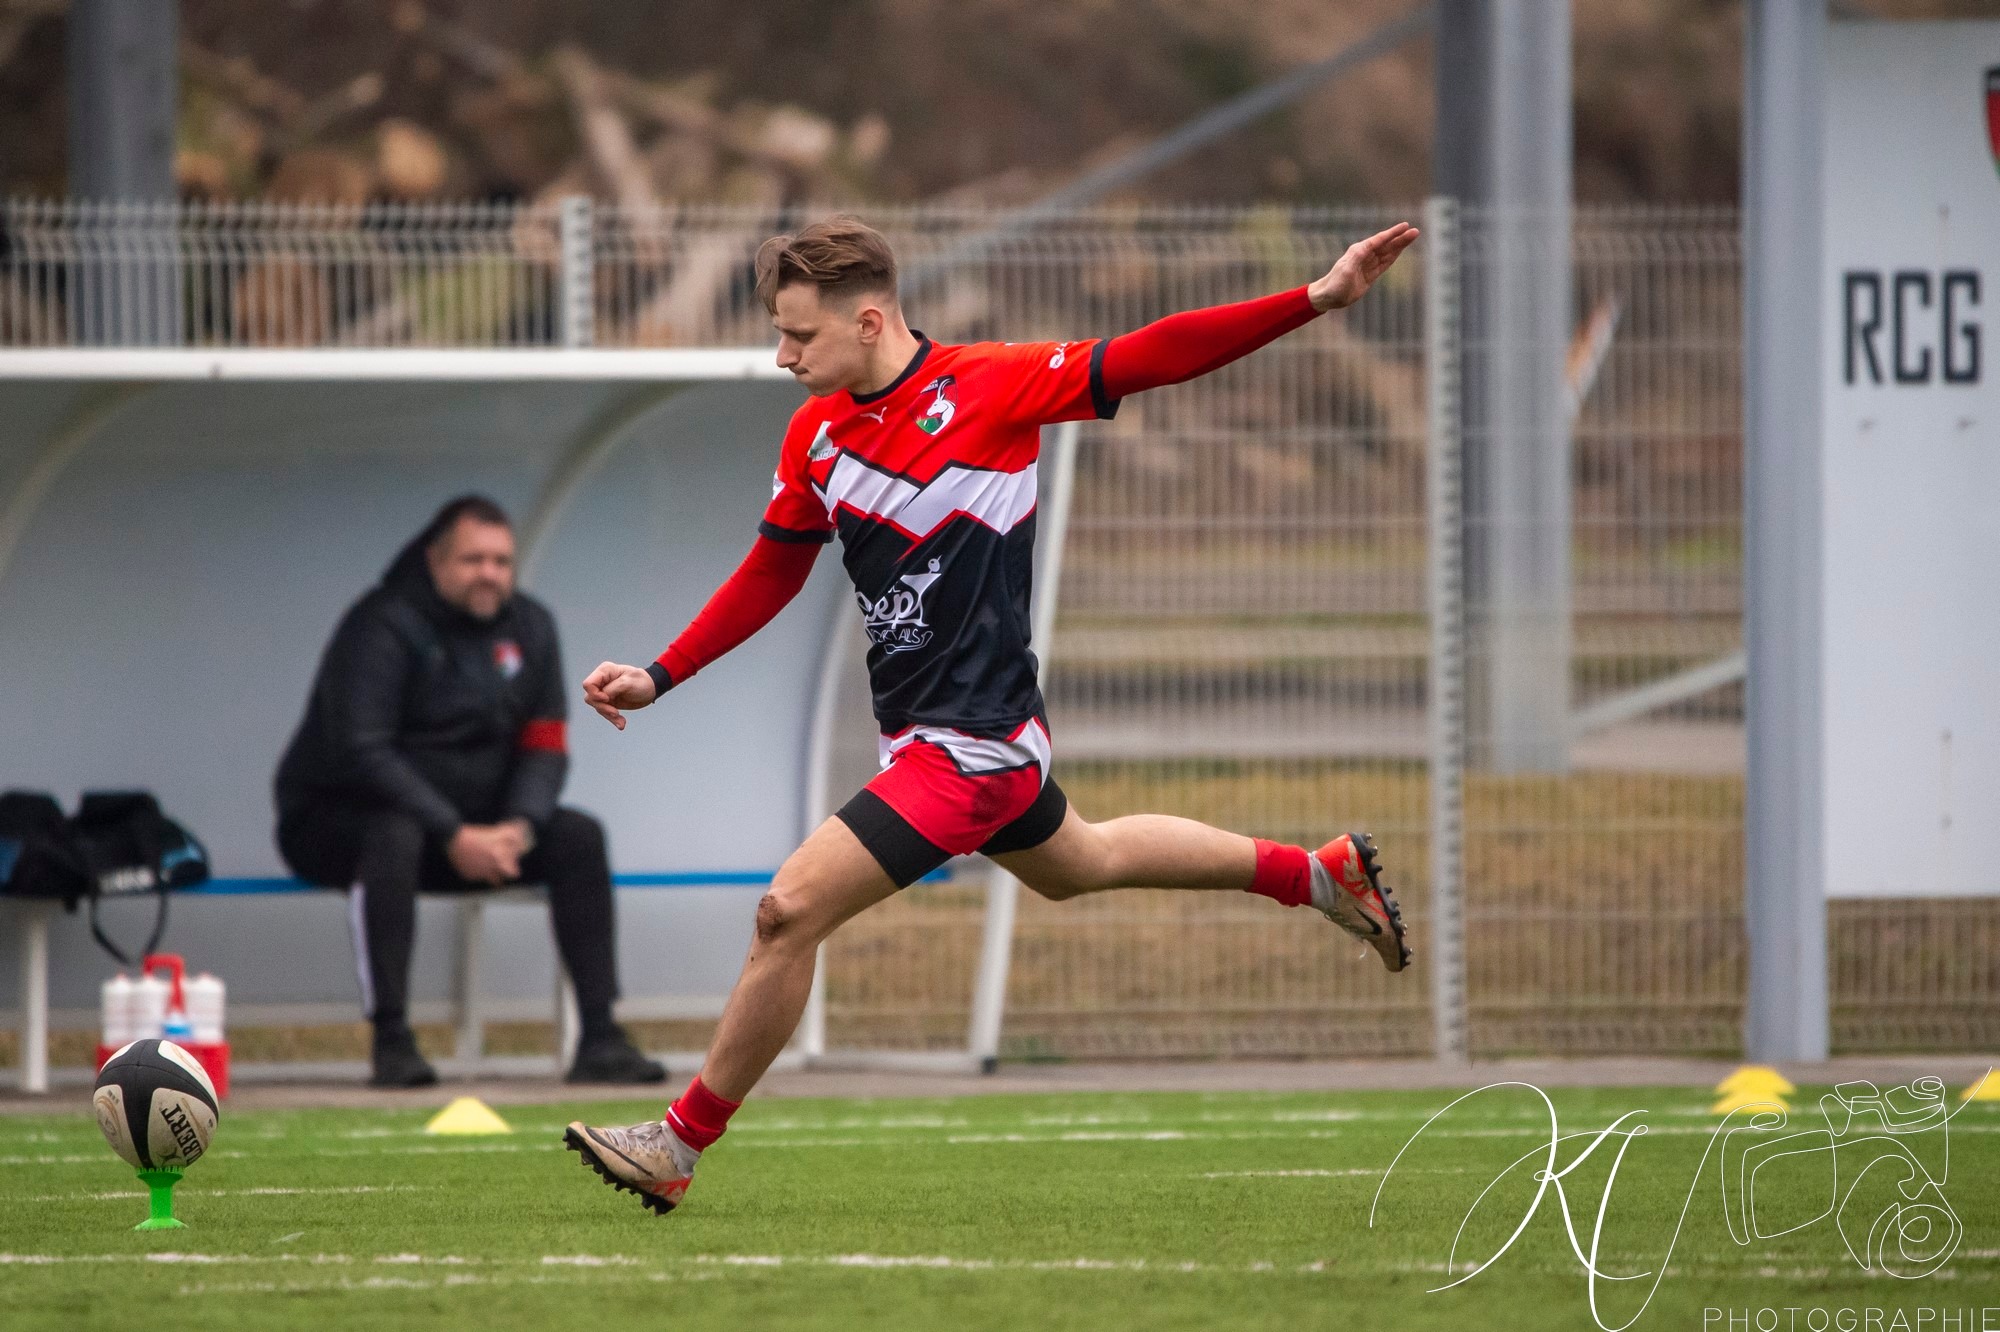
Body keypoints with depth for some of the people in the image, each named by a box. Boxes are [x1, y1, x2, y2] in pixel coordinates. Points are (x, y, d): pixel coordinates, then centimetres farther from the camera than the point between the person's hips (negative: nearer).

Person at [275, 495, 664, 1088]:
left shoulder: (529, 627, 6)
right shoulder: (383, 627, -16)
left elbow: (545, 746, 4)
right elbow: (361, 751, -24)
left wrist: (517, 827, -17)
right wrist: (453, 835, -29)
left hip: (469, 827, 6)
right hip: (334, 819, -6)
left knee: (577, 835, -14)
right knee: (394, 835, -39)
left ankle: (600, 1039, -15)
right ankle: (391, 1040, -36)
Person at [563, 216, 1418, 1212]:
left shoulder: (989, 385, -18)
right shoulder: (816, 433, 2)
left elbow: (1150, 358, -16)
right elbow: (771, 572, 15)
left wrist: (1317, 300, -21)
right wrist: (659, 678, 9)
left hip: (972, 740, -9)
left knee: (791, 911, -14)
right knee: (1076, 864, 30)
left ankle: (679, 1144, -2)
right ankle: (1319, 874, 46)